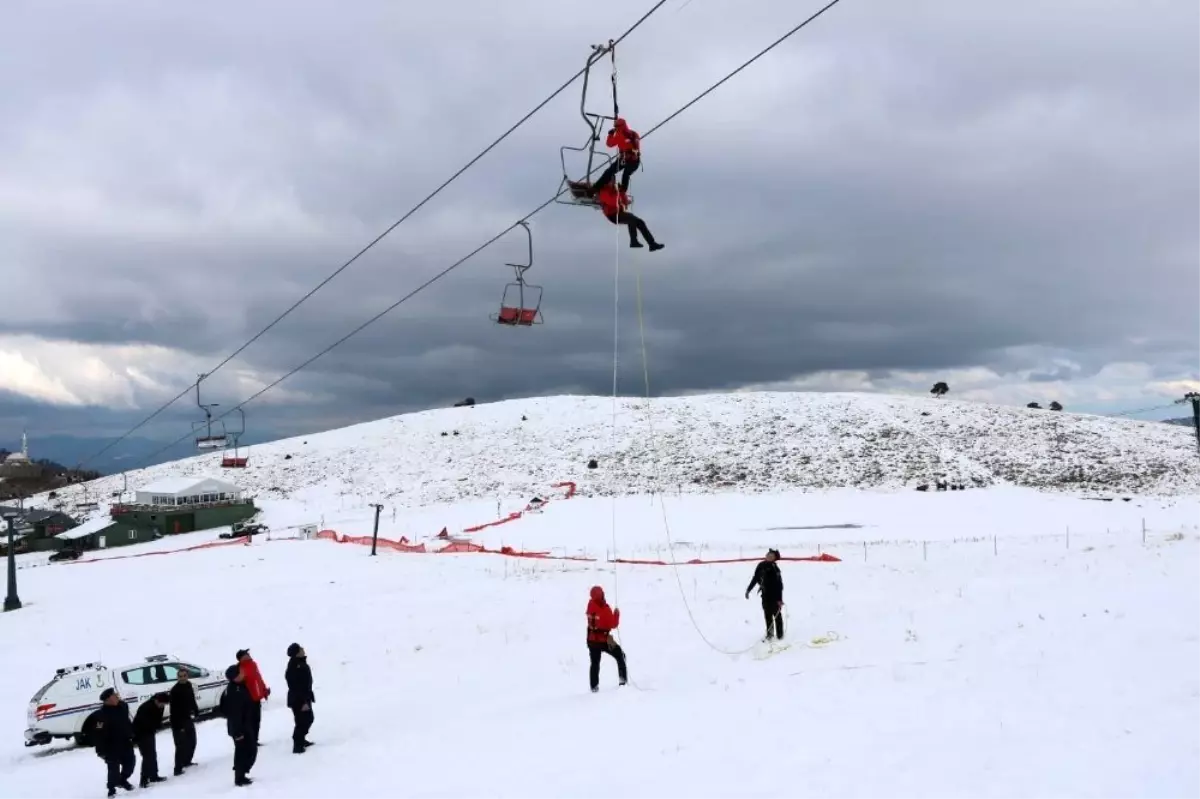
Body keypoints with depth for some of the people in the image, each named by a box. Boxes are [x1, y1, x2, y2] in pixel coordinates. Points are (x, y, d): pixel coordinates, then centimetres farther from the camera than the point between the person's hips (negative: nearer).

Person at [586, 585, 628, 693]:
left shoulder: (591, 604, -7)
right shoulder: (605, 609, -23)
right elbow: (614, 625, -15)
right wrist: (616, 614, -2)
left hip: (591, 640, 5)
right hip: (604, 640, -5)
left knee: (595, 663, 18)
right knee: (620, 656, 15)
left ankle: (594, 687, 17)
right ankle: (623, 679, 11)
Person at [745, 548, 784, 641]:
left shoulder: (775, 568, -18)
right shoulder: (761, 565, -3)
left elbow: (779, 584, -18)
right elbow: (755, 578, 8)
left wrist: (779, 599, -21)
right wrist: (748, 590, 8)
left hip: (774, 595, -5)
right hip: (765, 594, 5)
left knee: (777, 615, 6)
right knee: (767, 615, 11)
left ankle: (780, 634, 17)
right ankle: (769, 633, 22)